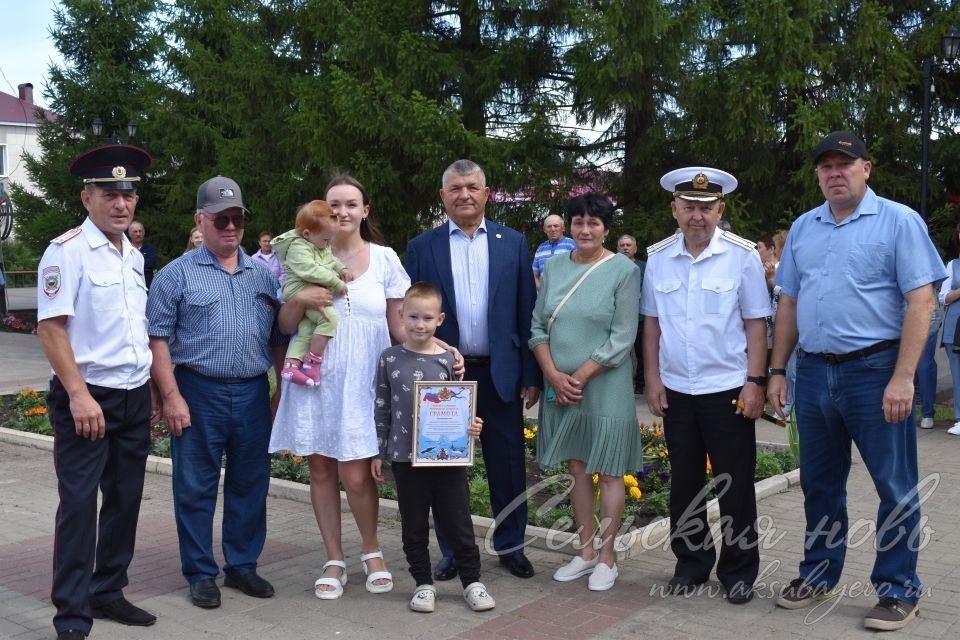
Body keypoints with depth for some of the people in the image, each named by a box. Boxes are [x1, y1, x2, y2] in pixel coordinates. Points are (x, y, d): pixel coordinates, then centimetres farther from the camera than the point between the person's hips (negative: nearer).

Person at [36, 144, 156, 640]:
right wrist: (79, 395, -20)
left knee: (126, 499, 12)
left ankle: (108, 593, 27)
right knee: (79, 504, -3)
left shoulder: (135, 256, 12)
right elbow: (49, 327, -14)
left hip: (135, 398, 7)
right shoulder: (67, 250, -9)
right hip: (87, 399, -7)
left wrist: (152, 390, 14)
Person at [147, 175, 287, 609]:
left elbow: (279, 337, 16)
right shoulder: (178, 274, -1)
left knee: (250, 484, 11)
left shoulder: (262, 274, 11)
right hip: (199, 392, -4)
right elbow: (158, 338, -4)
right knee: (195, 488, 4)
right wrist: (171, 396, -11)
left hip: (253, 393, 4)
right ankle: (201, 574, 18)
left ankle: (242, 566, 26)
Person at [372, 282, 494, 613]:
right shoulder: (390, 359, -1)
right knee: (414, 526, 11)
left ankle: (472, 581, 22)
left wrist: (471, 426, -14)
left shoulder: (449, 359, -2)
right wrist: (378, 452, 5)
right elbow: (382, 408, 4)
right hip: (405, 457, 1)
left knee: (459, 523, 7)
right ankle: (423, 583, 26)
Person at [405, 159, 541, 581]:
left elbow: (526, 312, 2)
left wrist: (531, 376, -1)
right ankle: (452, 551, 24)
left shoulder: (513, 243, 3)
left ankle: (511, 546, 26)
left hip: (500, 373, 0)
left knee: (507, 464, 9)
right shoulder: (422, 247, 2)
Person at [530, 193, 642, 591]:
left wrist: (579, 377, -14)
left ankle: (607, 558, 14)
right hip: (560, 388, 5)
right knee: (577, 468, 12)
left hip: (604, 388, -4)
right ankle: (586, 552, 24)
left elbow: (622, 338, -11)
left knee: (608, 472, 3)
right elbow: (537, 327, 6)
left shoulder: (624, 270, -6)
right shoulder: (554, 268, 7)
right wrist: (554, 376, -8)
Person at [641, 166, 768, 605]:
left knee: (735, 484, 6)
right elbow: (652, 322, 7)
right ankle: (690, 563, 28)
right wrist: (653, 379, 4)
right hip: (675, 390, 3)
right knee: (684, 482, 13)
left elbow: (756, 323, -5)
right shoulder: (658, 257, 3)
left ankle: (739, 571, 22)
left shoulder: (742, 255, -6)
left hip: (728, 389, -3)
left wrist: (755, 381, -9)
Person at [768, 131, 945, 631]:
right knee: (819, 483, 15)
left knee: (895, 487, 4)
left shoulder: (898, 221, -5)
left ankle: (898, 591, 18)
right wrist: (777, 371, 9)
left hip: (874, 371, -5)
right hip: (813, 372, 5)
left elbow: (921, 301, -11)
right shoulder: (803, 228, 11)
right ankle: (819, 574, 30)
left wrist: (902, 378, -18)